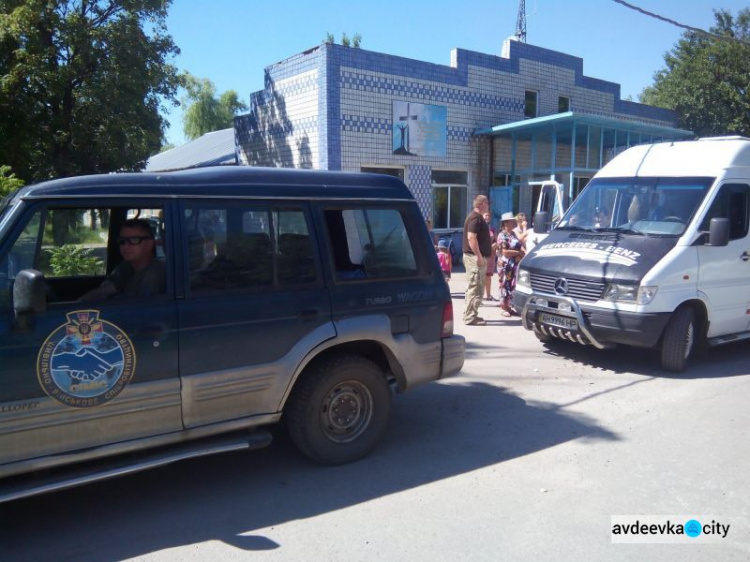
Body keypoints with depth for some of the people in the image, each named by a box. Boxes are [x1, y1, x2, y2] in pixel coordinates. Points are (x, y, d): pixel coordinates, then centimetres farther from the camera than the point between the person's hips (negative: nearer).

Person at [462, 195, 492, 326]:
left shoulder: (477, 217, 18)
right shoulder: (475, 218, -15)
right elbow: (471, 238, -24)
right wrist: (479, 256, -24)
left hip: (476, 256, 11)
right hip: (475, 257, -11)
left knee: (474, 287, 15)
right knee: (475, 287, -8)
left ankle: (470, 314, 22)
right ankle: (470, 317, -6)